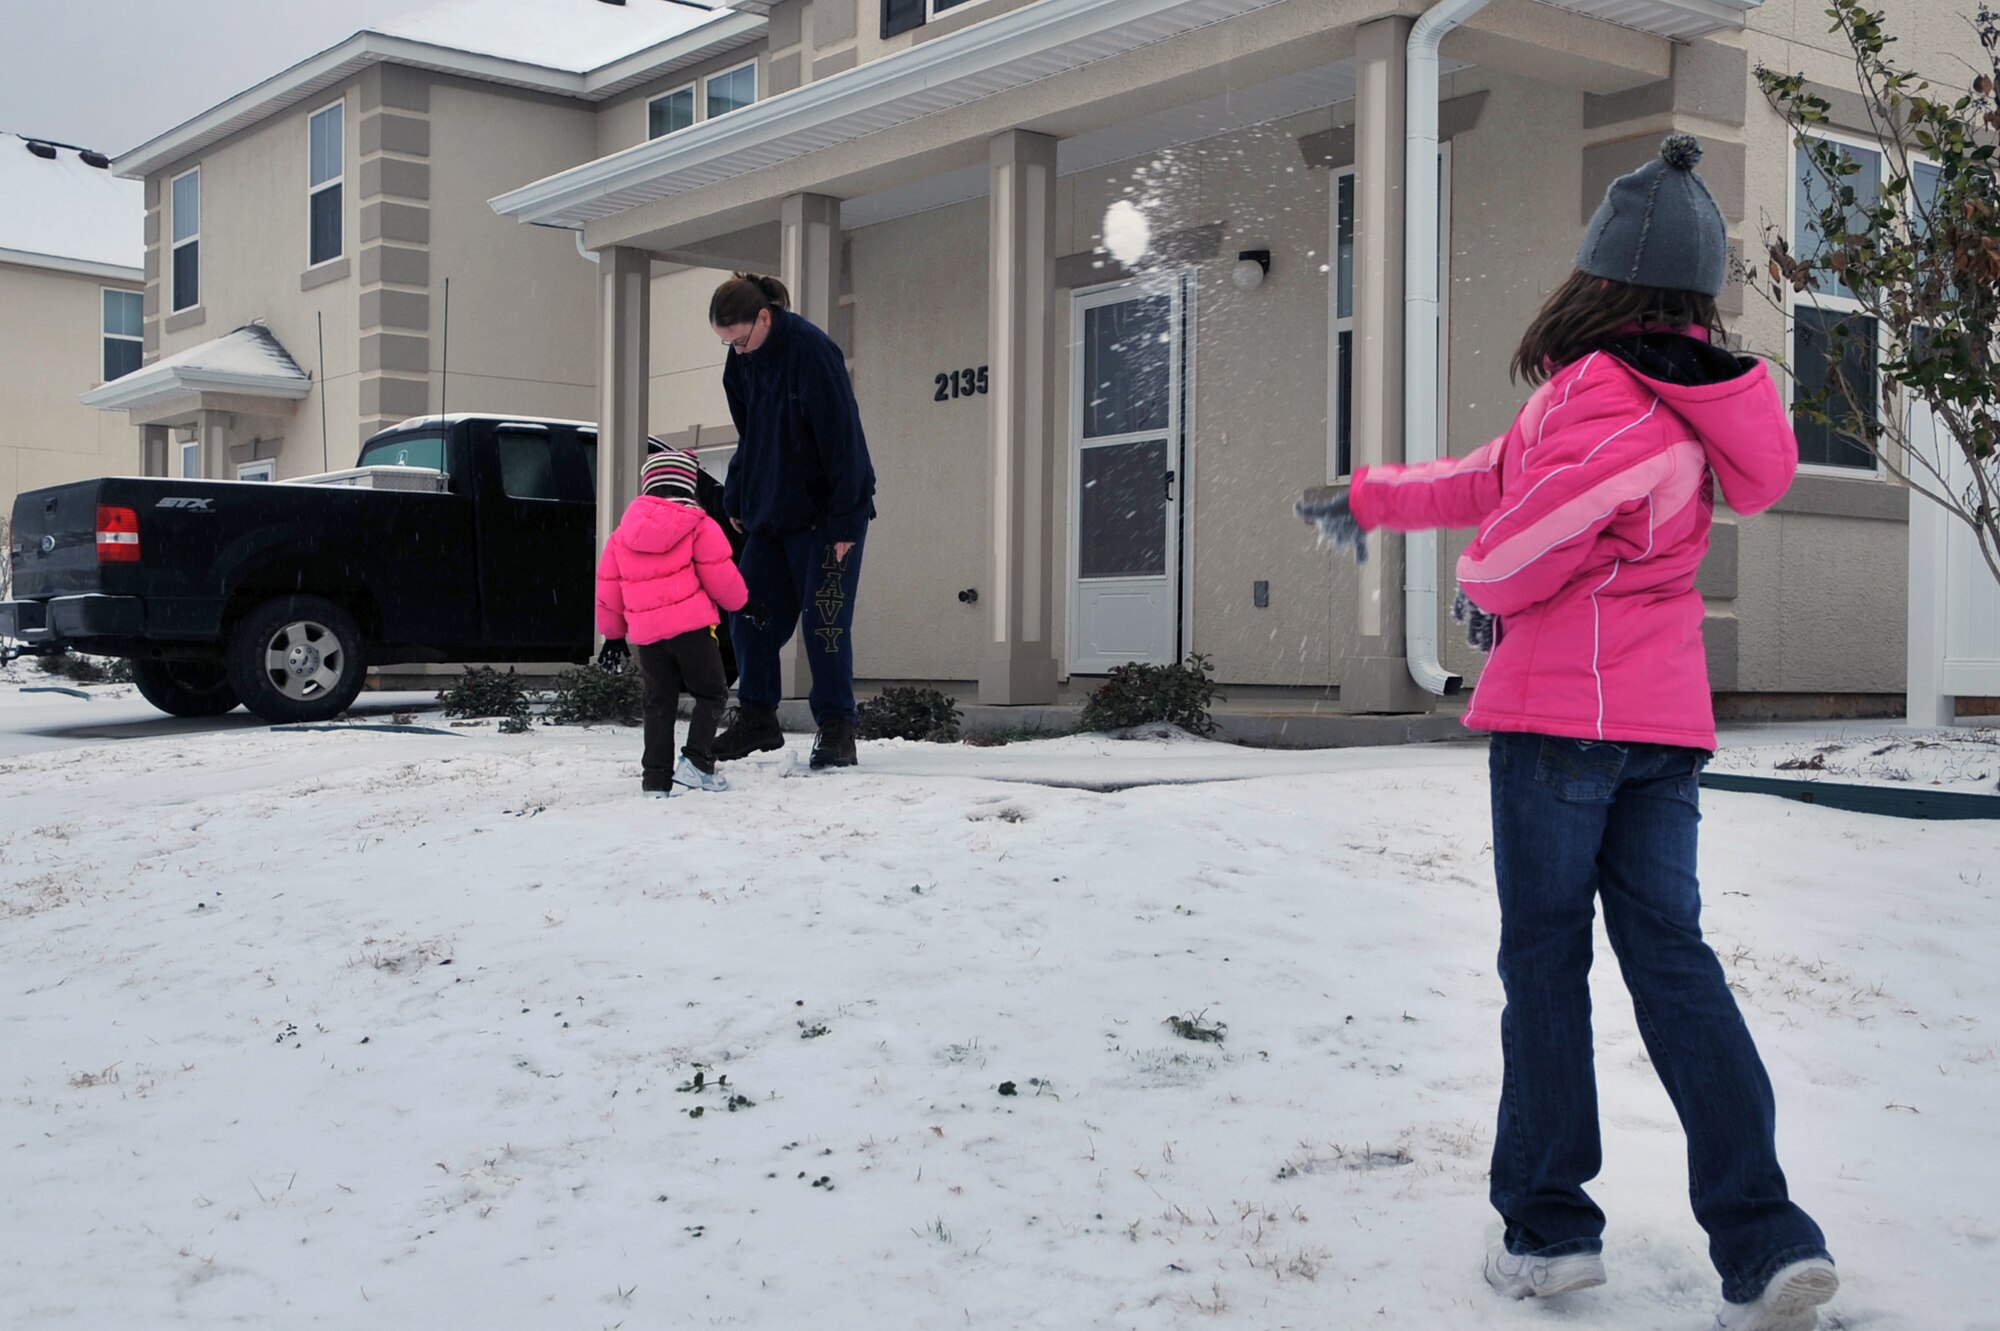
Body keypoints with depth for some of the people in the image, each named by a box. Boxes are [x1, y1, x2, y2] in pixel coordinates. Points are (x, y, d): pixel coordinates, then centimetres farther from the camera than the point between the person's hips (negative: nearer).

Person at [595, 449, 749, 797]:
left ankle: (656, 778, 8)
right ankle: (695, 761, -8)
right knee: (710, 695, 9)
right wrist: (740, 601, 16)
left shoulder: (623, 535, 12)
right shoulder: (699, 527, -2)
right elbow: (720, 577, -5)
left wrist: (613, 633, 27)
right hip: (692, 626, -4)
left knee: (658, 704, 12)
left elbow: (608, 588, 16)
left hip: (646, 634, 4)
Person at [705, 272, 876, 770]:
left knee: (826, 623, -6)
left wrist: (846, 522, -21)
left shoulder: (812, 351, -20)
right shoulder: (743, 361, 3)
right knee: (751, 615, 4)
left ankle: (837, 731, 1)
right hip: (770, 512, 7)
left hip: (826, 515, -7)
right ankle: (757, 719, 16)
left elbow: (842, 437, -20)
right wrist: (736, 501, 11)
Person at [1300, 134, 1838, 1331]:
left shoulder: (1602, 398, -16)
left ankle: (1549, 1227, 11)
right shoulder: (1683, 393, 13)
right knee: (1673, 957, 6)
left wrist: (1482, 584, 9)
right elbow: (1502, 472, 21)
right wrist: (1371, 500, 29)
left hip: (1561, 709, -8)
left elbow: (1522, 541, -16)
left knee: (1546, 960, 3)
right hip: (1665, 716, 8)